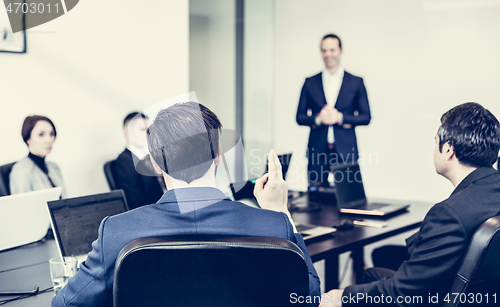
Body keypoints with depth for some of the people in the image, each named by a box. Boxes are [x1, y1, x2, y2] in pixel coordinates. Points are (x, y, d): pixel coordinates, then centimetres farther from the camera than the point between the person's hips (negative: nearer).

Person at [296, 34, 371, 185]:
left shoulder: (356, 82, 6)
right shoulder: (310, 83, 10)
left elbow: (366, 117, 5)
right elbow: (300, 117, 9)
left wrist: (341, 117, -10)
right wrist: (318, 118, -11)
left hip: (345, 150, -1)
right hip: (317, 150, 1)